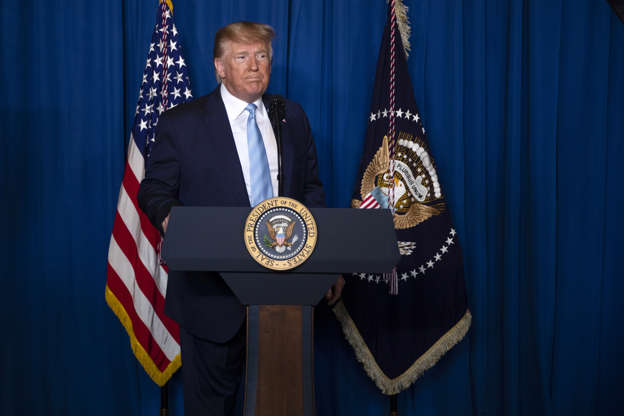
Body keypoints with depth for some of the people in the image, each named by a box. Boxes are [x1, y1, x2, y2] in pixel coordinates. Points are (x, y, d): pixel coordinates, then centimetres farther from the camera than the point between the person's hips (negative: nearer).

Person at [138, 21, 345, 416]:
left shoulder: (292, 117, 9)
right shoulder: (181, 123, -2)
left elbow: (311, 190, 12)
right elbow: (154, 190, 2)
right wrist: (172, 220, -22)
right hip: (214, 290, -3)